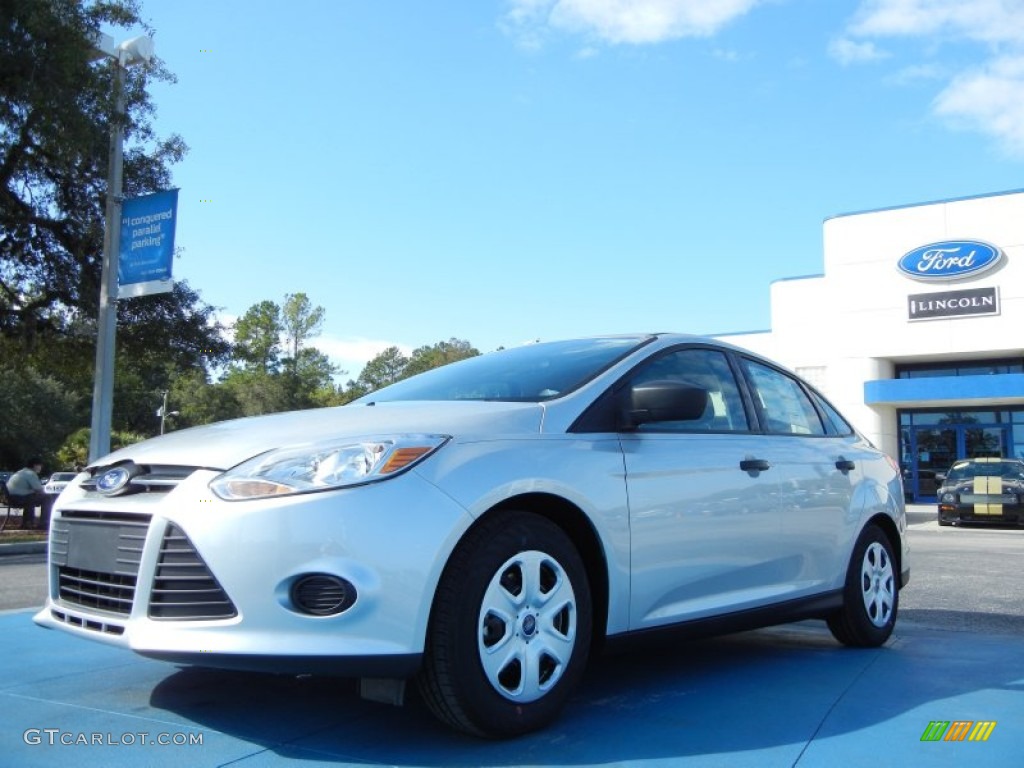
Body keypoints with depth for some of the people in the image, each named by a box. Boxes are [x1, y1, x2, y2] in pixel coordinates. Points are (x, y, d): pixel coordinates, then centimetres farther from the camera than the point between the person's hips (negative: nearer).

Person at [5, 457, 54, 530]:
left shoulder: (21, 472, 23)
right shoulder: (31, 474, -10)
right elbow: (39, 490, -11)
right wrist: (46, 494, 8)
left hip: (11, 499, 11)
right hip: (20, 498, -11)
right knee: (47, 498, -7)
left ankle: (26, 523, 36)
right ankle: (44, 523, -4)